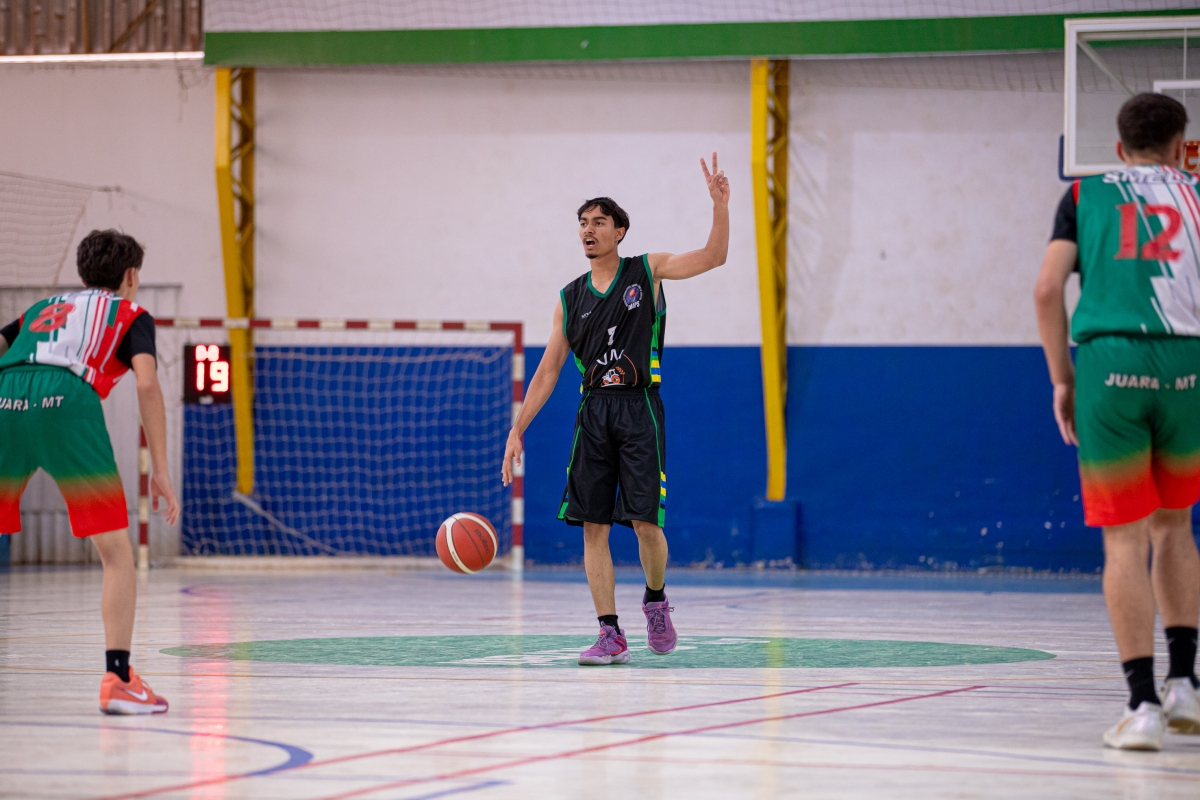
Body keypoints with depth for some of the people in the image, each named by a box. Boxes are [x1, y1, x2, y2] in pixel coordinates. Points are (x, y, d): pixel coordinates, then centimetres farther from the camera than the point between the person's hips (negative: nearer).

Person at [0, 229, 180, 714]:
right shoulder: (131, 314, 24)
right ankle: (118, 680, -3)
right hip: (67, 404, -4)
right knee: (117, 554, 6)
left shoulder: (40, 310, 37)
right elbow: (147, 383, 7)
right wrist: (160, 471, 6)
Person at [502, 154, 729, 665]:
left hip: (639, 411, -3)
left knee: (646, 523, -9)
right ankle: (610, 635, 1)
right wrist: (517, 431, 6)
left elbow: (713, 257, -4)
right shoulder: (571, 298, 12)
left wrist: (719, 204, -19)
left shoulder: (647, 271, 5)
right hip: (593, 413, 3)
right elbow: (547, 371, 12)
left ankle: (656, 600, 20)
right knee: (593, 525, -3)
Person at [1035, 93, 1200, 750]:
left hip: (1108, 362, -1)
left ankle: (1143, 704, -6)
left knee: (1125, 539, 0)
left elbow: (1047, 289, 4)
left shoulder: (1086, 193, 15)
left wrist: (1062, 380, 11)